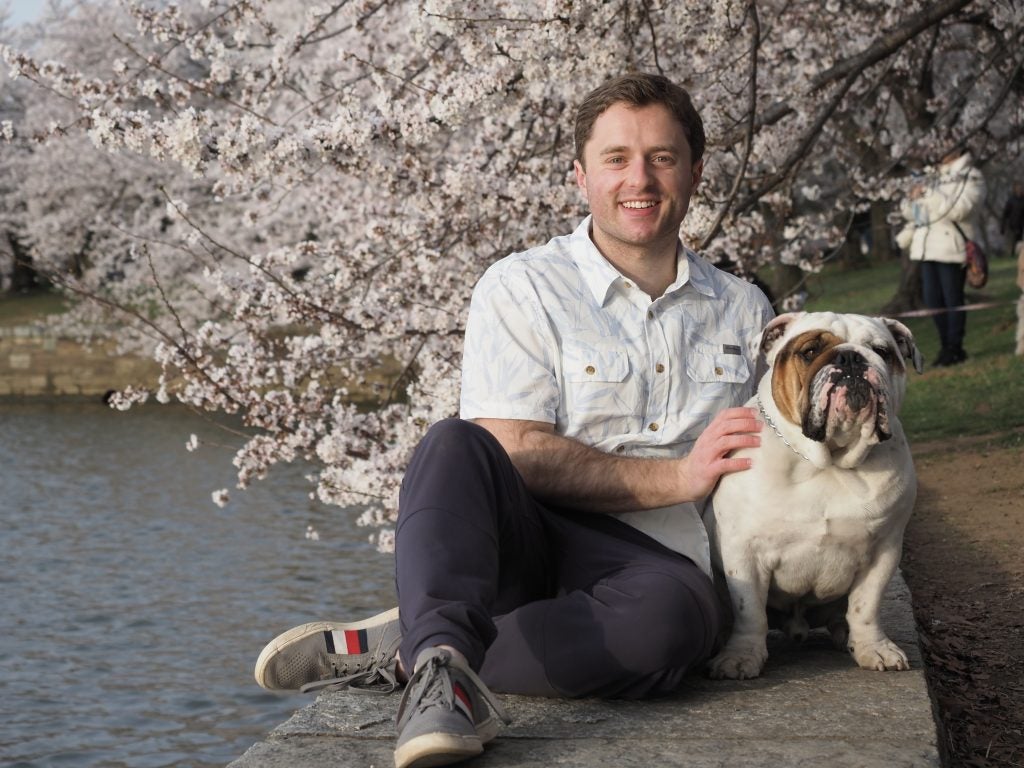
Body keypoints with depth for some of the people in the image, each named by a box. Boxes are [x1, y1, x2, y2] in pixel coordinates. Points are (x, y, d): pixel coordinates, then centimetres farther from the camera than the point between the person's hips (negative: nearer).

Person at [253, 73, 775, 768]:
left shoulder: (746, 311, 17)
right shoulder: (523, 287, 3)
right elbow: (519, 455, -9)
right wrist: (677, 477, -15)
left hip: (653, 558, 2)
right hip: (522, 544, -2)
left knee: (676, 615, -36)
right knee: (455, 446, -33)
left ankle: (397, 651, -27)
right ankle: (446, 663, -49)